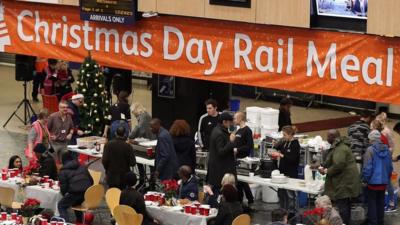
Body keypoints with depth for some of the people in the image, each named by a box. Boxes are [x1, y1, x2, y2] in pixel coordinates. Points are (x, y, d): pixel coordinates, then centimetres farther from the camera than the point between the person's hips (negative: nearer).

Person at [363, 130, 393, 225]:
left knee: (372, 202, 3)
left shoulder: (370, 150, -14)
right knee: (381, 202, 14)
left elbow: (368, 167, -17)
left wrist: (365, 180, -8)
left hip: (373, 181, -5)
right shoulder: (386, 150, 4)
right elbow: (390, 166, 10)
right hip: (383, 181, 5)